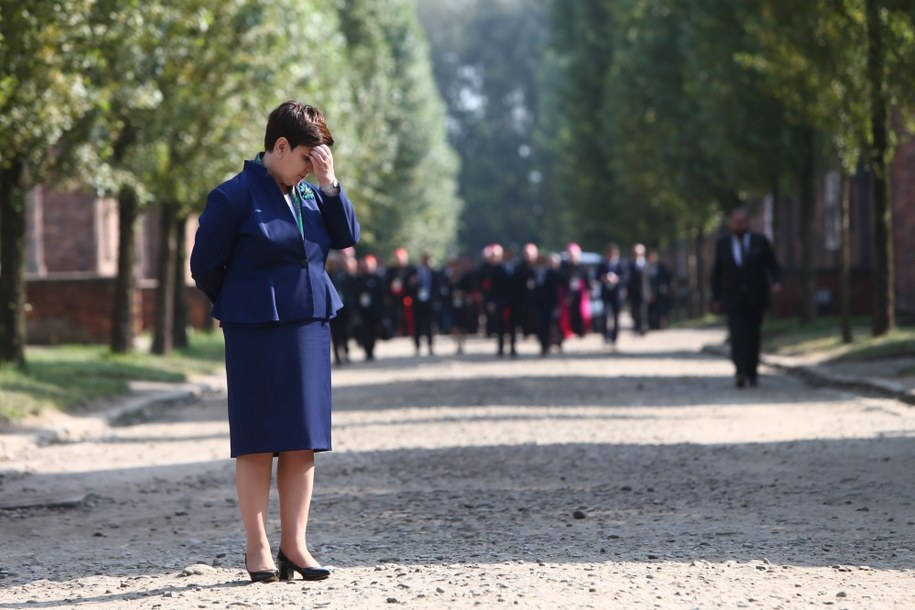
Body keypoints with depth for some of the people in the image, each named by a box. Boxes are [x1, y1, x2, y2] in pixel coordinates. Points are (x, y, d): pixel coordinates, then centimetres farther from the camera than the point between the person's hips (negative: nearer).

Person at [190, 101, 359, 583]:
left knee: (303, 441, 5)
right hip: (256, 335, -6)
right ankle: (258, 549, 6)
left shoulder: (311, 193, 10)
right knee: (258, 442, 0)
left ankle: (294, 545, 11)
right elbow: (205, 265, -3)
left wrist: (329, 183, -5)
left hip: (310, 330, 6)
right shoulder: (235, 196, -8)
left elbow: (346, 237, 4)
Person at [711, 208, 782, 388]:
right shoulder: (722, 244, 6)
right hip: (733, 299, -1)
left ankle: (752, 372, 18)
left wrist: (777, 282, -14)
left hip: (755, 299, 1)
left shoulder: (760, 242, 5)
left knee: (753, 337, 6)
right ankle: (740, 373, -28)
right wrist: (716, 298, 6)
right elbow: (716, 273, 10)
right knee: (738, 335, -16)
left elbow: (773, 265, 6)